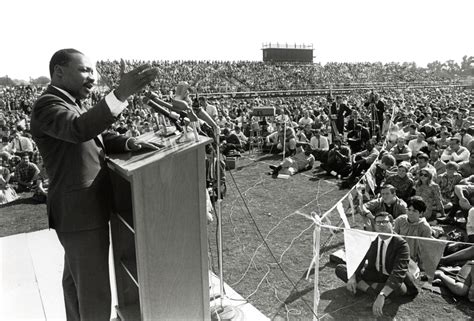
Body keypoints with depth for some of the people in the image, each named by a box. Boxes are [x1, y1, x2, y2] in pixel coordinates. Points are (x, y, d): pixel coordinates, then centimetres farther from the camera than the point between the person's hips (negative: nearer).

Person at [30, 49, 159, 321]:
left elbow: (98, 138, 14)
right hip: (81, 215, -10)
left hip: (83, 210, 10)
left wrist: (128, 142, -6)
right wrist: (122, 93, -47)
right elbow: (80, 130, -37)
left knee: (76, 279, 26)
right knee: (95, 294, -1)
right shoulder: (48, 105, -17)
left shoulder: (73, 104, 14)